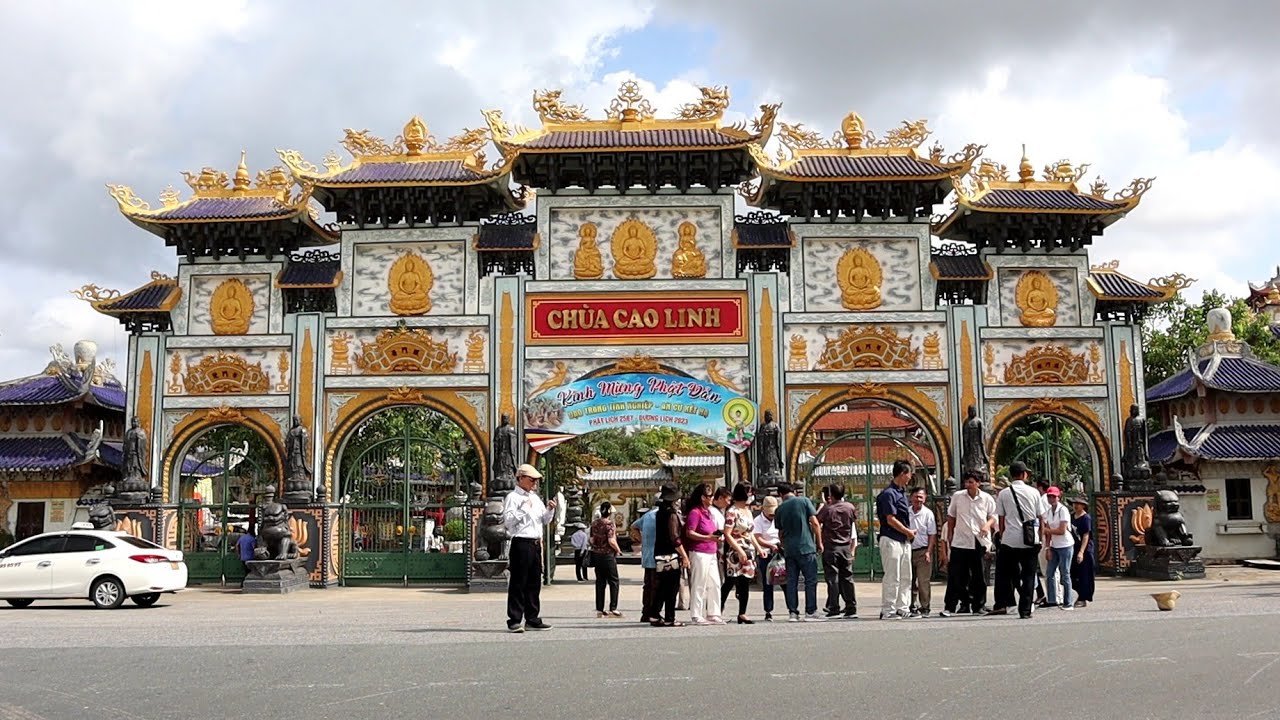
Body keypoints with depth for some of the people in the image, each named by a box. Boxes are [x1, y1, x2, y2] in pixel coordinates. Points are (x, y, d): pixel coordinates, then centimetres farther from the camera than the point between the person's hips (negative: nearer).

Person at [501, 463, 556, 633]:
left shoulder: (535, 498, 20)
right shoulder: (512, 497, -3)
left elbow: (545, 520, 24)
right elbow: (508, 520, -15)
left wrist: (550, 510, 6)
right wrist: (524, 508, -17)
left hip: (536, 544, 8)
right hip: (521, 543, -8)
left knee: (534, 583, 11)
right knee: (518, 583, -5)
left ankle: (532, 619, 18)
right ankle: (515, 620, -2)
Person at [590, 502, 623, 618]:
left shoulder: (594, 523, 6)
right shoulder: (609, 524, -15)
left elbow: (592, 540, 7)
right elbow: (611, 541, -20)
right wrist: (618, 550, -6)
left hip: (596, 555, 6)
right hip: (608, 555, -6)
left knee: (600, 582, 10)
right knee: (613, 581, 3)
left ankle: (599, 609, 11)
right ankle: (613, 608, -1)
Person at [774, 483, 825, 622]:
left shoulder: (780, 509, 8)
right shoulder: (804, 501, -2)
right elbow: (815, 523, -8)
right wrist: (819, 542, 1)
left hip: (789, 549, 4)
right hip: (806, 548, -4)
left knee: (791, 581, 7)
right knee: (811, 580, 1)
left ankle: (792, 612, 6)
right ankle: (810, 612, -1)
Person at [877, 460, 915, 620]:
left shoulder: (902, 493, 16)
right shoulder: (889, 493, -13)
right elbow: (891, 520, -17)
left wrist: (909, 534, 6)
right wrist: (909, 532, -7)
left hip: (904, 541, 9)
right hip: (891, 540, -9)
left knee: (905, 577, 11)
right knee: (892, 578, -6)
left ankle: (902, 608, 17)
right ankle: (887, 611, -1)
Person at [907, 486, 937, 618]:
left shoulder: (928, 513, -1)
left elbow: (932, 534, -1)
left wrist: (928, 552, -7)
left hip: (923, 551, -3)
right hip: (909, 550, 3)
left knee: (924, 581, -3)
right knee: (910, 581, 7)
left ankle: (924, 608, 4)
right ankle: (912, 607, 16)